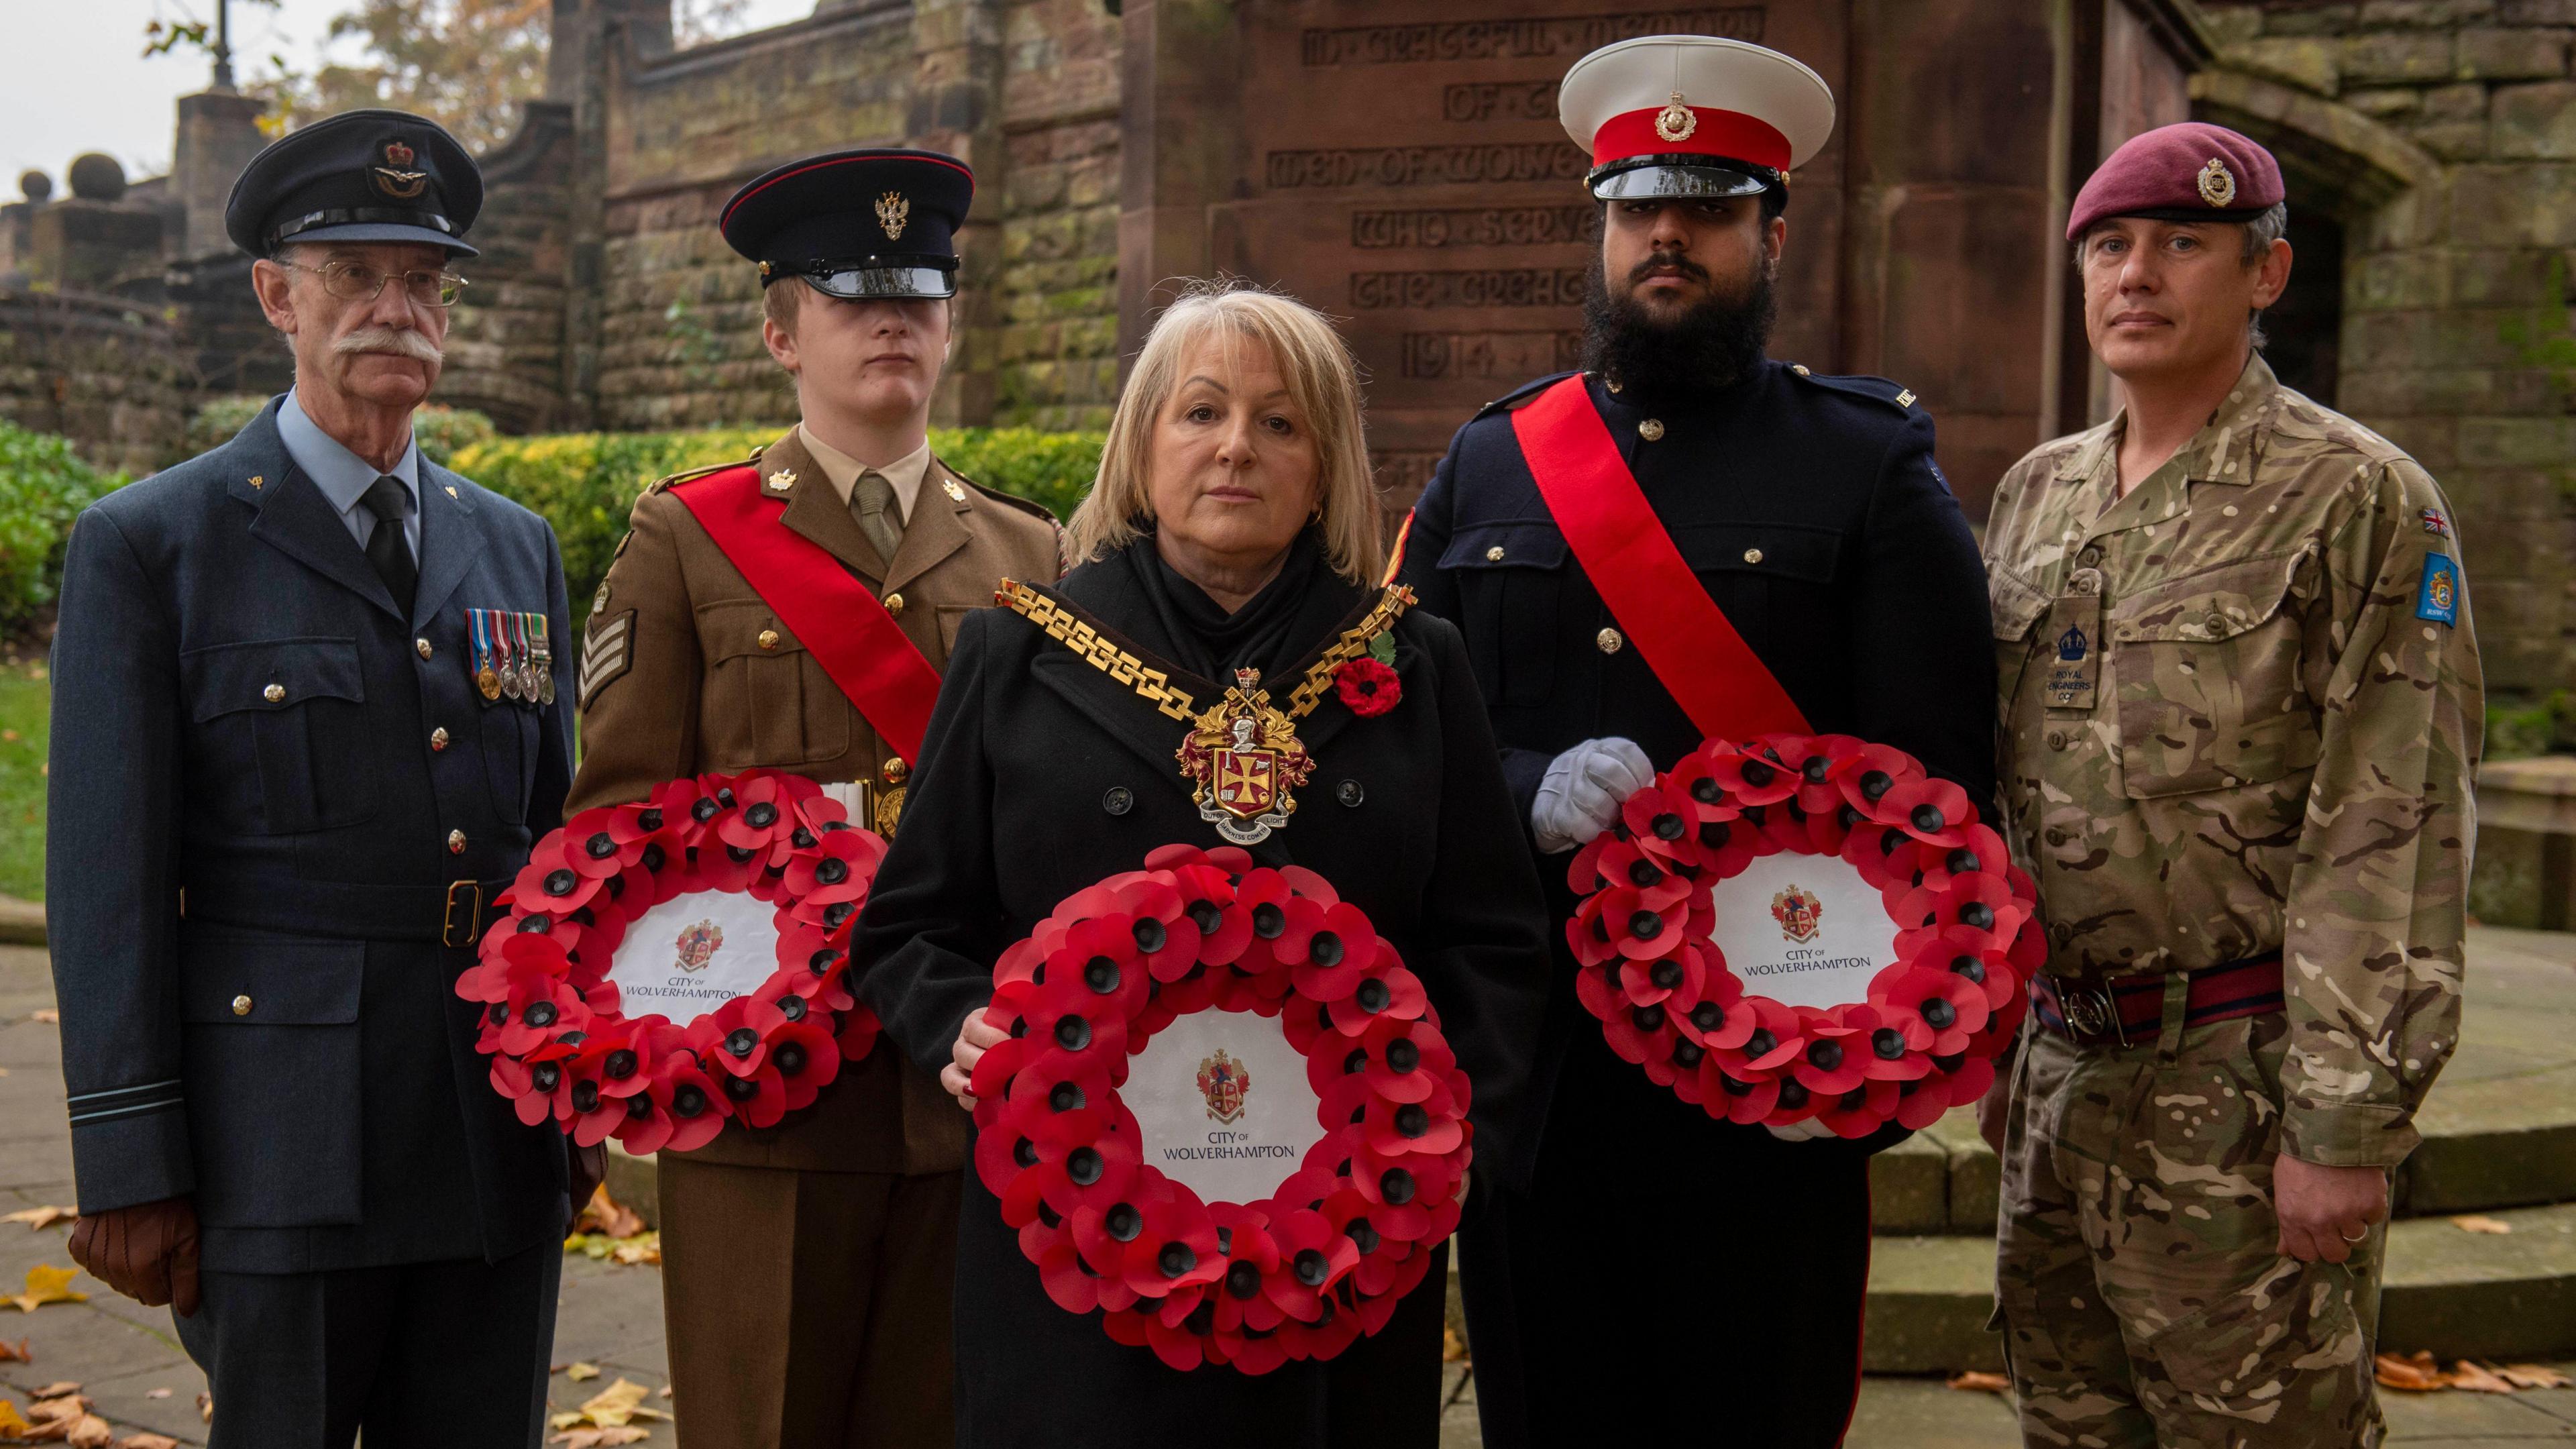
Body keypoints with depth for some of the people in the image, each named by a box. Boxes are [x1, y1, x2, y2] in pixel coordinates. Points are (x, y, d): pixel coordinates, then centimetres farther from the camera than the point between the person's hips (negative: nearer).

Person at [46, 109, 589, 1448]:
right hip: (285, 1151, -4)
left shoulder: (516, 546, 12)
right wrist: (129, 1171, -8)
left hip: (500, 1146, 4)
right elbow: (107, 877, -5)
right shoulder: (145, 545, -2)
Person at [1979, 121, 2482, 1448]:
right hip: (2063, 1069, 6)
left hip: (2243, 1082, -6)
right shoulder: (2036, 491, 11)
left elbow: (2395, 835, -13)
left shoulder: (2360, 500, -8)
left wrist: (2348, 1127, -17)